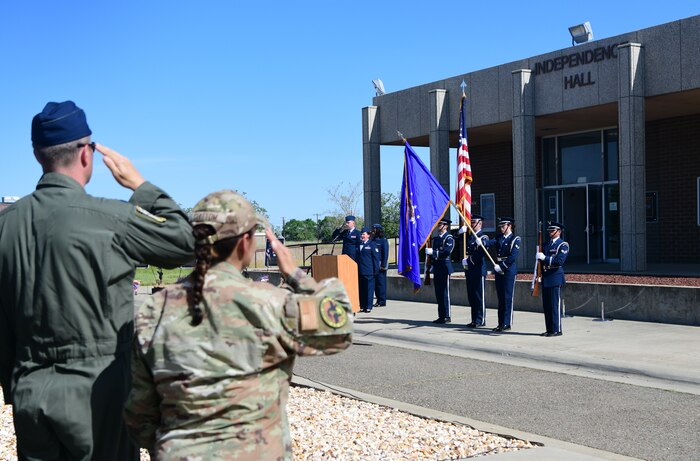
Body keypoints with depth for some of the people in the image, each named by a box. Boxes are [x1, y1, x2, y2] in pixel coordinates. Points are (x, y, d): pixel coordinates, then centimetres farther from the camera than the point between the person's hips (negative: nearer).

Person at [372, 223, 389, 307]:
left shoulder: (383, 240, -6)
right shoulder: (373, 240, 13)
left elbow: (385, 254, -10)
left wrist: (383, 265, -15)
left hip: (380, 265, -7)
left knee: (381, 283, -4)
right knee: (375, 283, 8)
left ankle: (382, 301, 1)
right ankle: (378, 300, 14)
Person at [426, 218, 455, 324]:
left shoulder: (449, 238, -6)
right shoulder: (436, 238, 19)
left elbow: (447, 252, -19)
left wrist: (433, 252, -24)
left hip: (445, 268, -8)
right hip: (436, 268, 8)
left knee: (445, 292, -6)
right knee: (438, 293, 8)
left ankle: (447, 316, -2)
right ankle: (441, 316, 13)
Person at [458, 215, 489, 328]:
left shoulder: (483, 237, -5)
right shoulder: (469, 236, 17)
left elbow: (481, 253, -16)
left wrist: (468, 261, -18)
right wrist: (461, 233, -1)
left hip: (478, 269, -7)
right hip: (469, 270, 7)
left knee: (479, 295, -4)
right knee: (471, 296, 9)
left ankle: (480, 320, 0)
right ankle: (474, 320, 15)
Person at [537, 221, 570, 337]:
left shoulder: (563, 245, -4)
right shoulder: (547, 244, 18)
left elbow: (560, 261, -17)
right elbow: (541, 259, 22)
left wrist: (544, 258, -20)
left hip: (555, 278, -7)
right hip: (545, 279, 7)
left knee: (555, 305, -6)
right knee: (546, 305, 8)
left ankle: (557, 330, -1)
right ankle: (549, 329, 14)